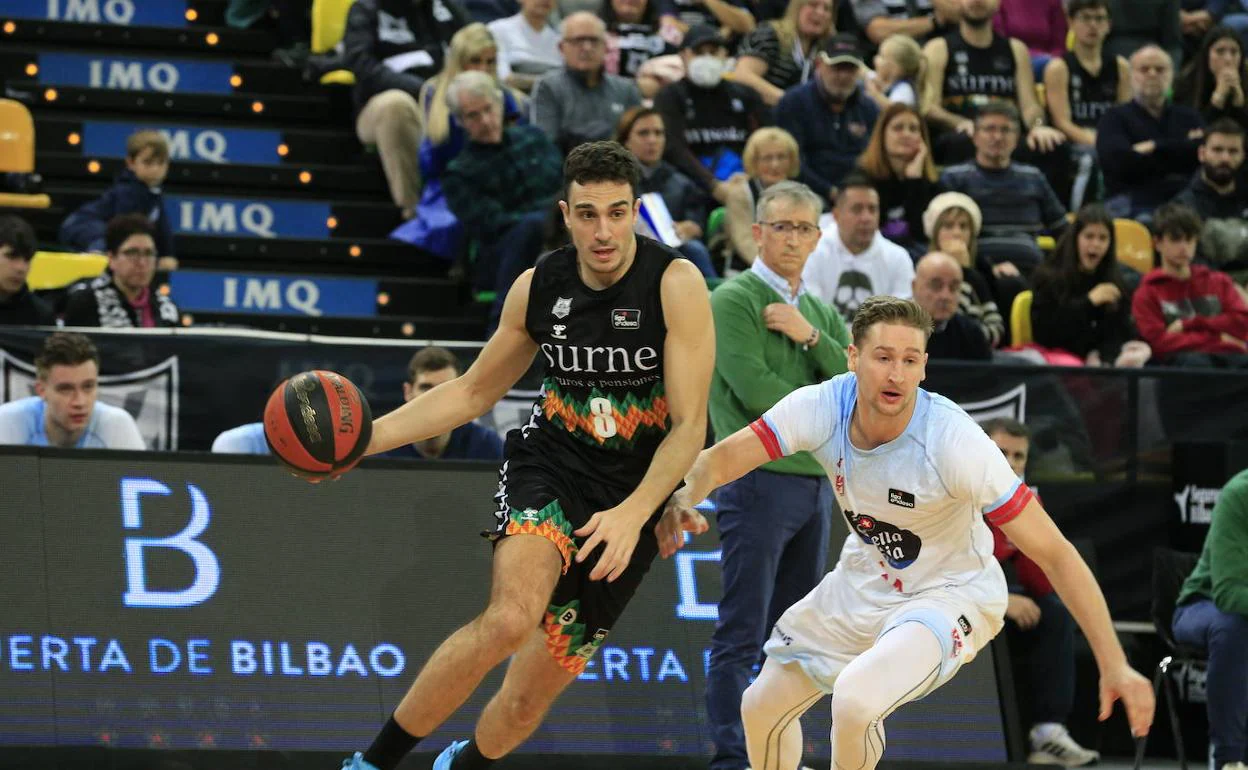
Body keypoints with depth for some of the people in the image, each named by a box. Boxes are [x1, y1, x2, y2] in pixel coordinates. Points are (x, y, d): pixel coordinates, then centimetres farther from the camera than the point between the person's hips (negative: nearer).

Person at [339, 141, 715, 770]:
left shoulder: (676, 284, -15)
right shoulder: (538, 288, -3)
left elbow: (689, 426, -15)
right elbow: (472, 393, 12)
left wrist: (633, 515, -28)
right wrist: (364, 438, 2)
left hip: (633, 500, -1)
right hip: (546, 468, 1)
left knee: (531, 694, 5)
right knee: (511, 619, -31)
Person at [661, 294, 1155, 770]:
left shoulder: (953, 440, -31)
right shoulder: (823, 407, -20)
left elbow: (1055, 554, -29)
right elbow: (720, 459, -13)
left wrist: (1114, 665, -32)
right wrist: (682, 500, -33)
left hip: (949, 594, -6)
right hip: (864, 583, 6)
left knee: (854, 700, -31)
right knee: (762, 708, 12)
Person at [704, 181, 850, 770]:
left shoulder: (823, 314, 18)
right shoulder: (734, 300, -4)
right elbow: (754, 387, -15)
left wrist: (810, 335, -9)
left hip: (816, 485, 7)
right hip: (758, 482, -7)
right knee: (742, 636, -8)